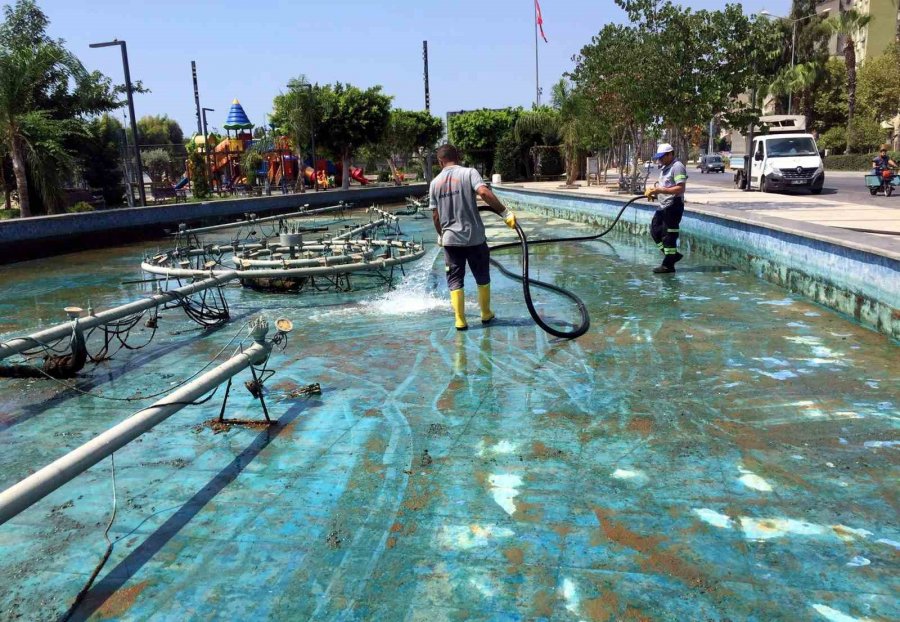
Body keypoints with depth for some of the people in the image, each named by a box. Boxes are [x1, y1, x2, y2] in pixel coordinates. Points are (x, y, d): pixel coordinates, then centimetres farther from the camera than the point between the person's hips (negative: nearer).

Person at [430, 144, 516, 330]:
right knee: (482, 277, 15)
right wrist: (505, 213, -22)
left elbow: (435, 215, 8)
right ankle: (486, 314, 27)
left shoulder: (435, 182, 5)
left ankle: (460, 321, 6)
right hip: (474, 237, -2)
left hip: (450, 239, 2)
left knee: (455, 280, 10)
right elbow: (484, 192, -23)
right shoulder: (469, 173, -6)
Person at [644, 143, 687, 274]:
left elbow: (680, 188, -23)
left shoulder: (677, 167, -14)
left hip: (673, 206, -10)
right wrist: (653, 191, 5)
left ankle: (668, 265, 3)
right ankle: (673, 254, 23)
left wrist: (660, 190, -26)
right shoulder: (664, 168, 17)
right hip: (663, 206, 10)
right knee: (655, 231, 12)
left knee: (668, 236, -5)